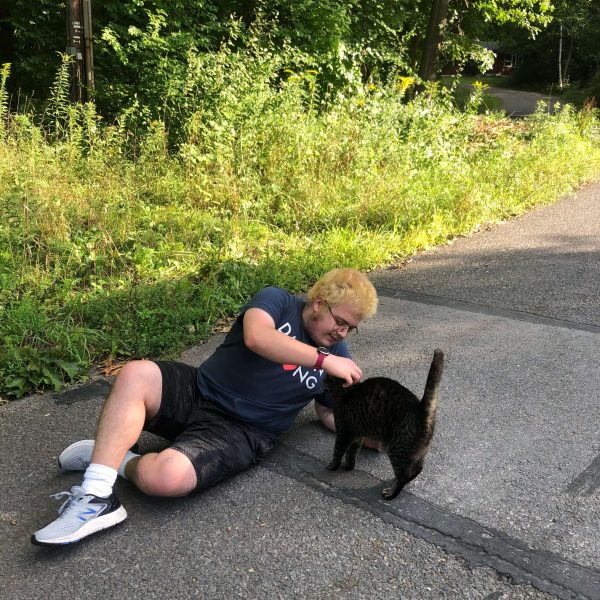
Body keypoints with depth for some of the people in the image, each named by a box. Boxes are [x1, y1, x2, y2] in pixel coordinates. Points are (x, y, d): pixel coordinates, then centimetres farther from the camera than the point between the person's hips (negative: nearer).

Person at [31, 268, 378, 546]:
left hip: (240, 433, 0)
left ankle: (120, 461, 2)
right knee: (136, 374, -31)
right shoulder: (278, 301, -2)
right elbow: (256, 336, -23)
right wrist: (324, 360, -27)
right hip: (196, 392, 1)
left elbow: (331, 413, 12)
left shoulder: (336, 354, 7)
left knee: (165, 477, -32)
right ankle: (97, 497, -25)